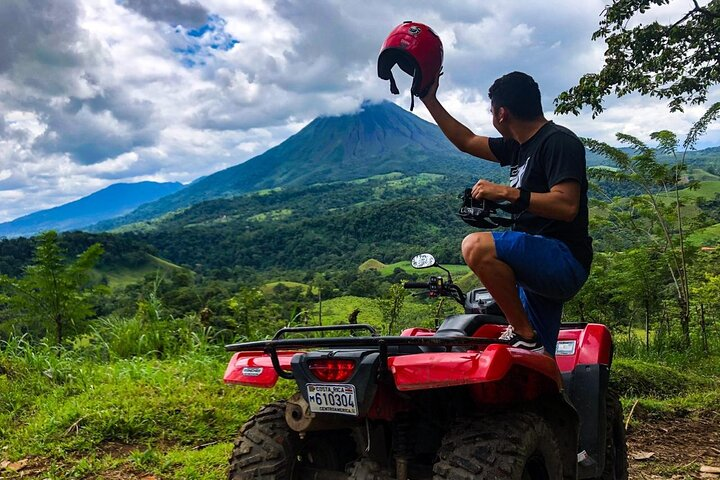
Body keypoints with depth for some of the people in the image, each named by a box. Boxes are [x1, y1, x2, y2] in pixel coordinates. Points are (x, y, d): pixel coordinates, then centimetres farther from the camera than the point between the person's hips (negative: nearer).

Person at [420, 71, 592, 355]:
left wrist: (505, 192, -21)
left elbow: (567, 206, -23)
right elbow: (467, 141, 28)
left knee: (476, 246, -29)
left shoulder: (558, 141, -10)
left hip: (565, 260, -9)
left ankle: (526, 336, -21)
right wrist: (430, 100, 26)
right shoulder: (520, 146, 17)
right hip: (539, 268, 9)